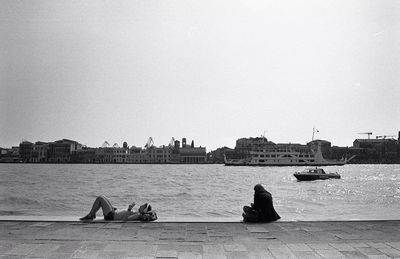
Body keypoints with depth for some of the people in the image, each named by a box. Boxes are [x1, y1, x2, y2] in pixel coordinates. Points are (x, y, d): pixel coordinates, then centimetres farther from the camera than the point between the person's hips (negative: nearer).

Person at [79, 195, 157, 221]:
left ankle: (90, 216, 6)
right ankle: (92, 214, 23)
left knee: (100, 198, -6)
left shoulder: (138, 215, -26)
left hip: (110, 215, -10)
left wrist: (129, 209, -39)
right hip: (114, 212, 10)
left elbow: (125, 219, -37)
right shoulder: (138, 213, 1)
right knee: (102, 197, 18)